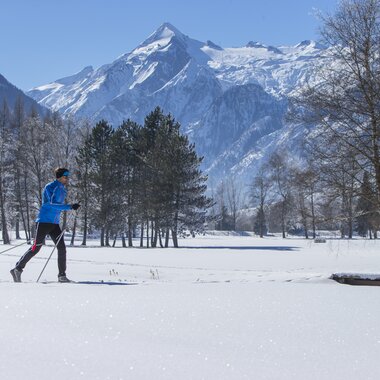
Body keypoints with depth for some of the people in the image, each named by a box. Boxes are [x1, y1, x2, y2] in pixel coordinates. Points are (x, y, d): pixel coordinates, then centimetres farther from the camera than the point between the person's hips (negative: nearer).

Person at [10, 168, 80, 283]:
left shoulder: (62, 190, 15)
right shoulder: (50, 187, -10)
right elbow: (53, 204, -22)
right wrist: (70, 207, -28)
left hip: (54, 224, 8)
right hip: (44, 221, -8)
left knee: (62, 248, -1)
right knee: (36, 247, -8)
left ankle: (62, 275, 4)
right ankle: (17, 269, 3)